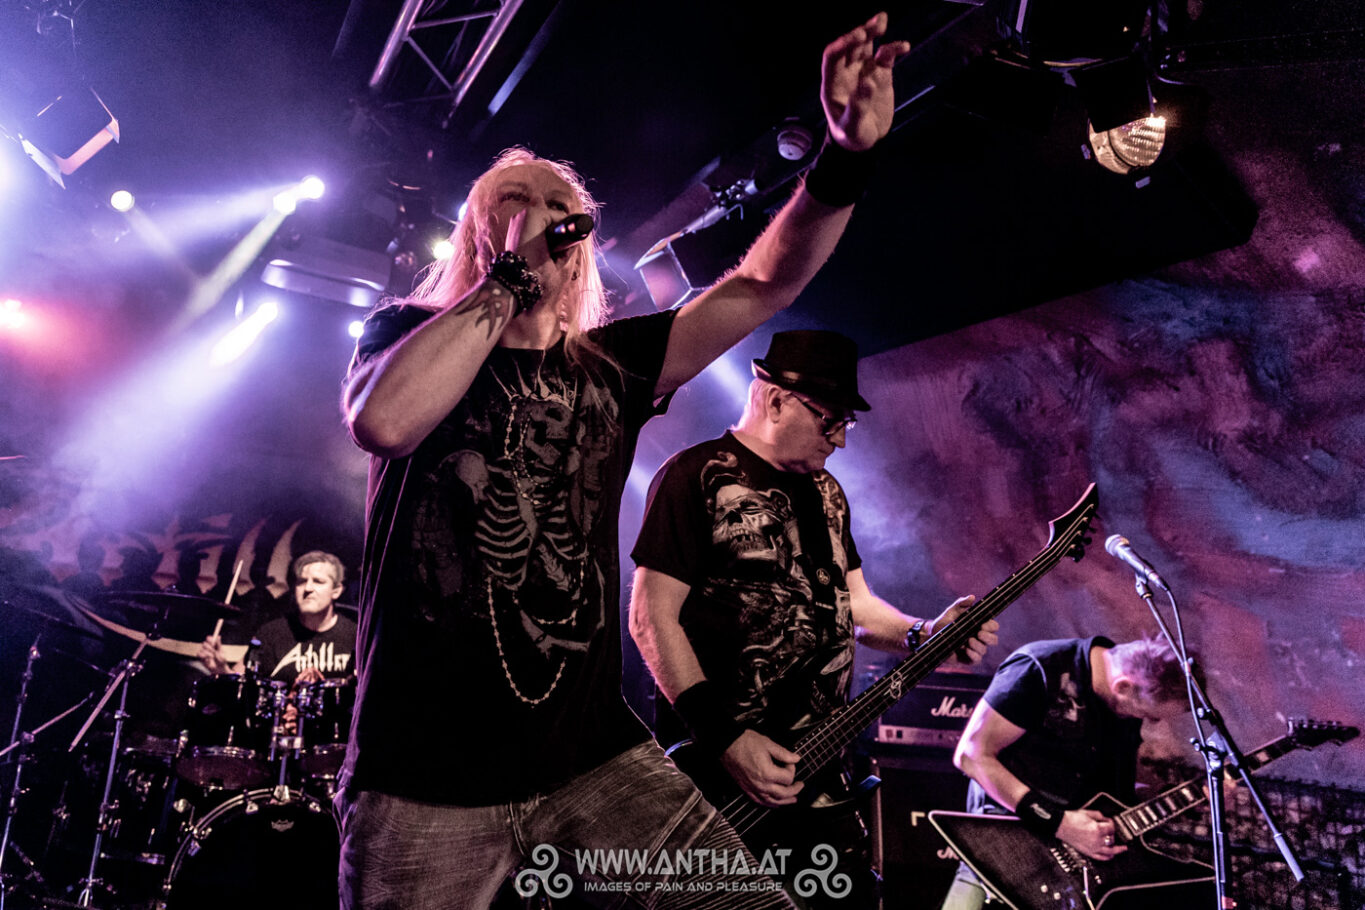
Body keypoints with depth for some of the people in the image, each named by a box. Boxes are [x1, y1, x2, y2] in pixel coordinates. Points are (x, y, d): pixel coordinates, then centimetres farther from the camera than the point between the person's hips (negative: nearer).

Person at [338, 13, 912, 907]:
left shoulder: (610, 362, 12)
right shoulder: (409, 332, 4)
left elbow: (762, 285, 6)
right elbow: (386, 419, -20)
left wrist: (846, 156, -8)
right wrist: (513, 274, -11)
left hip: (595, 756, 3)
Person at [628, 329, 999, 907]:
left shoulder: (826, 491, 14)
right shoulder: (696, 476, -11)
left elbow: (856, 603, 17)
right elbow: (653, 618, -15)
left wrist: (925, 636, -4)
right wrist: (725, 740, -20)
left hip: (815, 764, 8)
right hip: (716, 768, -7)